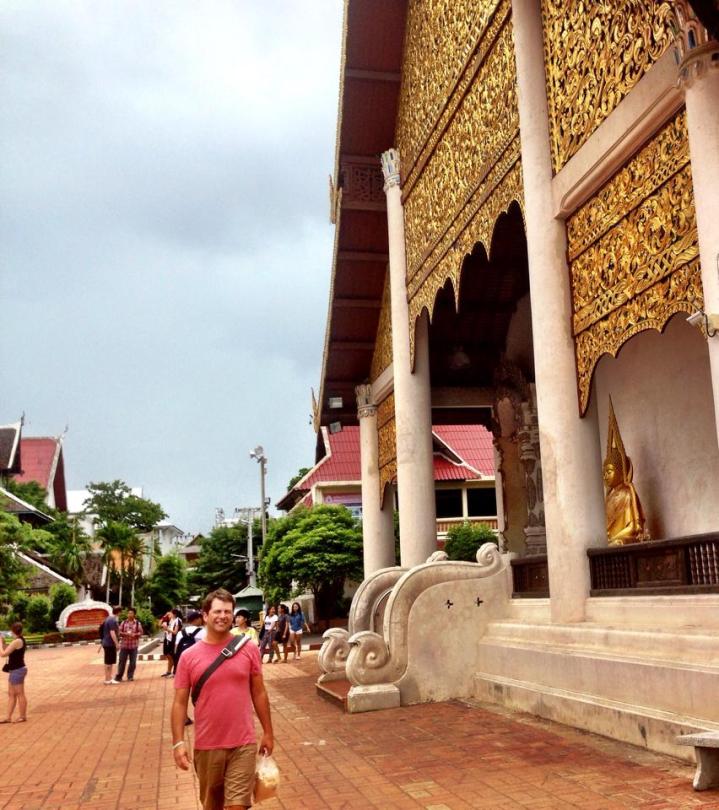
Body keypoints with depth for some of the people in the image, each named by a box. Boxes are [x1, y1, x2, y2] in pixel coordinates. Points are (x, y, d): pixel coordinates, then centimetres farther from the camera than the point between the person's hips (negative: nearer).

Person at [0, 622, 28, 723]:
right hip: (15, 670, 10)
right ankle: (8, 717, 18)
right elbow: (9, 653, 17)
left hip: (17, 671, -10)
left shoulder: (17, 641, -20)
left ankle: (22, 716, 10)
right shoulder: (21, 640, 11)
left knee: (20, 694, 1)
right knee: (11, 694, 13)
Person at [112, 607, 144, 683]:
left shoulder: (138, 623, 1)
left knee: (133, 662, 5)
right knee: (122, 661, 1)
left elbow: (141, 632, -2)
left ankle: (130, 676, 18)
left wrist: (134, 635, -19)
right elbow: (119, 632, 2)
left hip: (134, 646, 0)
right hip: (124, 645, 0)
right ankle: (118, 677, 9)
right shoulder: (123, 623, 4)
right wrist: (125, 634, -16)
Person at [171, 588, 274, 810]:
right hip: (207, 746, 1)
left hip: (243, 744, -1)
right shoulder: (189, 656, -5)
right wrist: (178, 742, -8)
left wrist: (268, 732, 7)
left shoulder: (248, 649, -3)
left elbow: (259, 693, 4)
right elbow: (180, 702, -1)